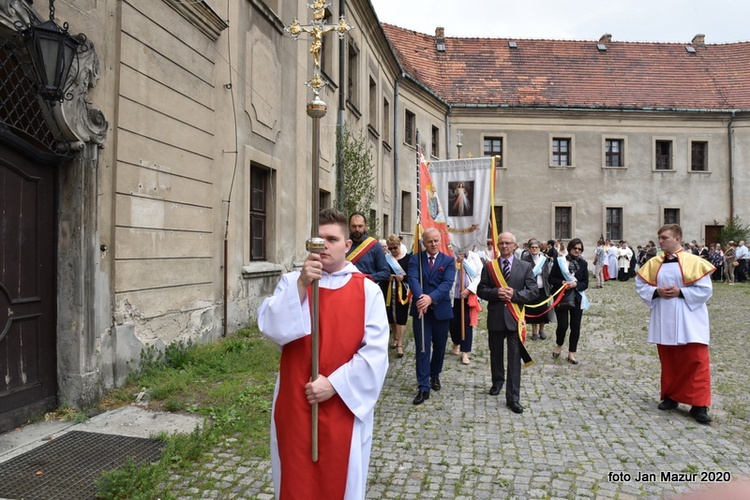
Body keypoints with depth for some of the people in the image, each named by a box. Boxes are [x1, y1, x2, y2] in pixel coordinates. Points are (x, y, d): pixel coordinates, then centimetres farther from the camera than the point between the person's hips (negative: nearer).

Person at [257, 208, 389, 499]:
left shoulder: (367, 290, -4)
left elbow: (375, 351, -10)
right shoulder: (292, 282, 1)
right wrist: (301, 284, -23)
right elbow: (270, 328, -14)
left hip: (344, 404, -1)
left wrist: (334, 384, -16)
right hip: (294, 403, 2)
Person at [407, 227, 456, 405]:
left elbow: (447, 283, -13)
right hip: (420, 310, -1)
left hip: (441, 309, 1)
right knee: (422, 348, -1)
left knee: (439, 347, 14)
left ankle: (434, 375, 38)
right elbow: (413, 279, -13)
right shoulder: (415, 259, 2)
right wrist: (420, 297, -34)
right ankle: (423, 387, 3)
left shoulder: (449, 261, 2)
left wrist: (431, 298, -29)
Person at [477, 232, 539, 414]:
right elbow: (481, 290, 0)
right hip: (495, 317, 2)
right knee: (496, 354, 17)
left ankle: (513, 398, 3)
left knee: (514, 358, -3)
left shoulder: (525, 267, 1)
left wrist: (514, 294, -17)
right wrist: (496, 292, -18)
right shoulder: (489, 266, 4)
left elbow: (533, 292, -3)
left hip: (515, 317, -2)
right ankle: (497, 382, 41)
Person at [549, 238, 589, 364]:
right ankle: (559, 345, 23)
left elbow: (585, 283, 2)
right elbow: (551, 279, -2)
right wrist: (562, 282, -20)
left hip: (577, 298, 3)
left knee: (575, 326, 4)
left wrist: (576, 284, -17)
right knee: (563, 325, -7)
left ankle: (571, 353, 17)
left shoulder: (583, 263, 3)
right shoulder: (559, 261, -3)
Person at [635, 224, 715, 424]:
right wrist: (656, 292, -9)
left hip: (689, 321, -3)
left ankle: (699, 405, 2)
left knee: (696, 361, -5)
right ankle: (670, 397, 25)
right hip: (663, 321, 4)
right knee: (668, 361, 12)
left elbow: (705, 289, -7)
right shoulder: (653, 263, 5)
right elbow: (640, 285, 9)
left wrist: (680, 292, -16)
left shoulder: (694, 262, -5)